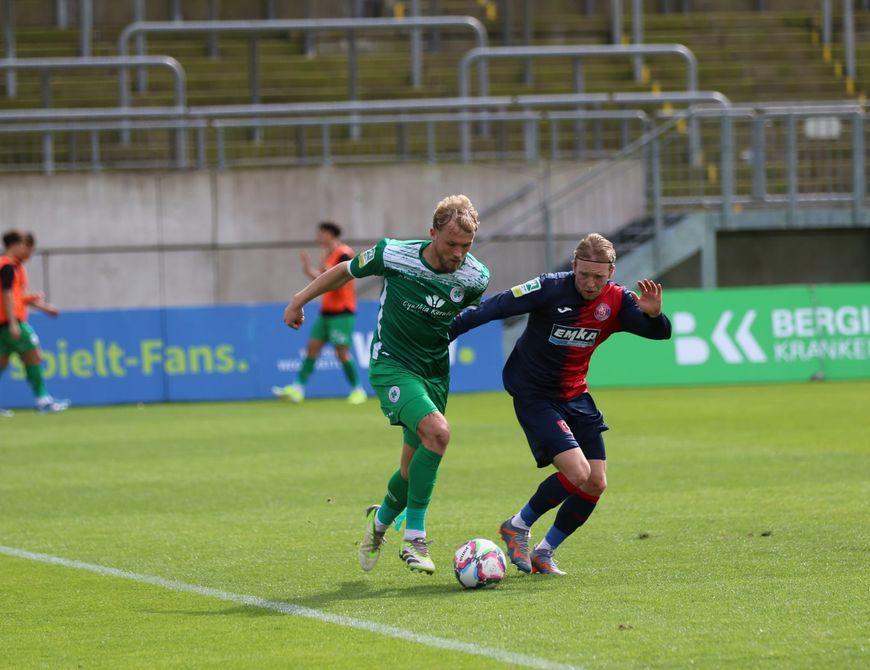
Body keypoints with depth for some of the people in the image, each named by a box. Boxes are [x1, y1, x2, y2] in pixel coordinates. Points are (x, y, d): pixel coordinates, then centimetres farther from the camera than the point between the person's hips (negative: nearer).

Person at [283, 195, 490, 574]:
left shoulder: (475, 278, -10)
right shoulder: (393, 255, -18)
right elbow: (346, 271, 1)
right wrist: (299, 301, 9)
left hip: (435, 372, 4)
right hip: (391, 365, -4)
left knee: (414, 469, 7)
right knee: (437, 431, -28)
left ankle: (381, 521, 41)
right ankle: (414, 539, -21)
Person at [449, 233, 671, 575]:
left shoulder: (616, 301, -6)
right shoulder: (550, 289, -20)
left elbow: (660, 333, -11)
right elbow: (495, 307, -21)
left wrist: (653, 314, -34)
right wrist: (445, 332, -24)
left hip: (575, 396, 6)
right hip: (534, 396, -6)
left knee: (596, 484, 0)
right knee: (577, 473, -20)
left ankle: (544, 552, 18)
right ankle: (517, 527, 3)